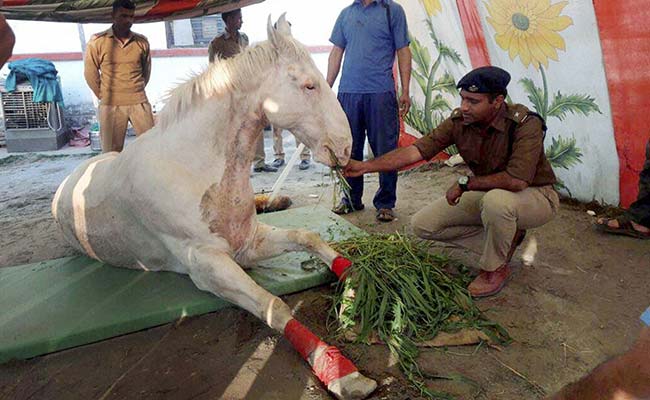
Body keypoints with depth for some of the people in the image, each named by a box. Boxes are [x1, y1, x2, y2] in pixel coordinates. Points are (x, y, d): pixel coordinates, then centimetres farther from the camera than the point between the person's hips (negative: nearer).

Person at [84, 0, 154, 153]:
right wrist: (104, 96, 8)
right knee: (112, 152, 3)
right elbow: (90, 73, 4)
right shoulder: (97, 41, -4)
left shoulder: (142, 41, 3)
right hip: (111, 105, -2)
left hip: (139, 103, 2)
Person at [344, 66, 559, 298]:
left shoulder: (525, 124, -27)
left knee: (496, 199, -42)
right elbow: (416, 150, -19)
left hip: (535, 195, -6)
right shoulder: (459, 121, -13)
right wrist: (366, 166, -29)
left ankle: (496, 269, -12)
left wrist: (465, 183, -27)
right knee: (422, 225, -1)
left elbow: (517, 181, -38)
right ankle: (505, 231, 10)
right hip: (488, 194, 6)